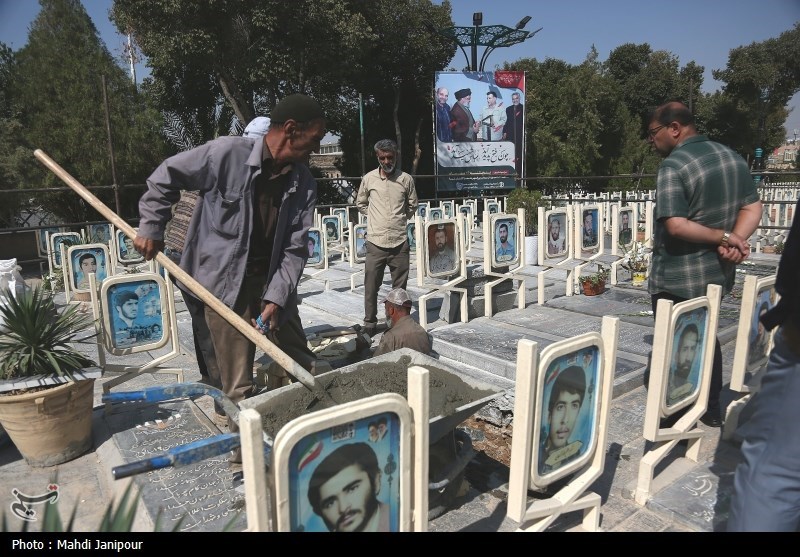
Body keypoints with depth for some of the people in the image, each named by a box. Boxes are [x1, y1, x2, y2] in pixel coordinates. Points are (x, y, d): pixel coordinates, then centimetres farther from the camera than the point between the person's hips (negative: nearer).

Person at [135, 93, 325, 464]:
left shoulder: (303, 183, -4)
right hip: (225, 284, -4)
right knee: (239, 383, 3)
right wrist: (151, 228, -2)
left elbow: (296, 249, -6)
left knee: (303, 366, 13)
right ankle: (245, 454, 25)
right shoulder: (227, 153, -16)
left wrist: (276, 299, -15)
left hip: (273, 281, 5)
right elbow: (166, 176, -3)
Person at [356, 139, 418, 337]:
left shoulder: (406, 179, 1)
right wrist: (376, 217, 8)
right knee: (371, 286, 4)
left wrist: (399, 220, 9)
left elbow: (412, 206, 14)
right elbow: (360, 204, 15)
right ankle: (370, 323, 18)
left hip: (400, 242, 0)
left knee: (400, 287, 8)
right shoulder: (369, 178, 1)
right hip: (375, 242, 0)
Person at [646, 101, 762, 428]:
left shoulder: (673, 166, -19)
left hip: (677, 277, -8)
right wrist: (733, 242, -10)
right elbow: (753, 208, 4)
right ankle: (711, 410, 32)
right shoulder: (732, 157, 7)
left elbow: (676, 226, -28)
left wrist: (725, 237, -17)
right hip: (717, 271, 8)